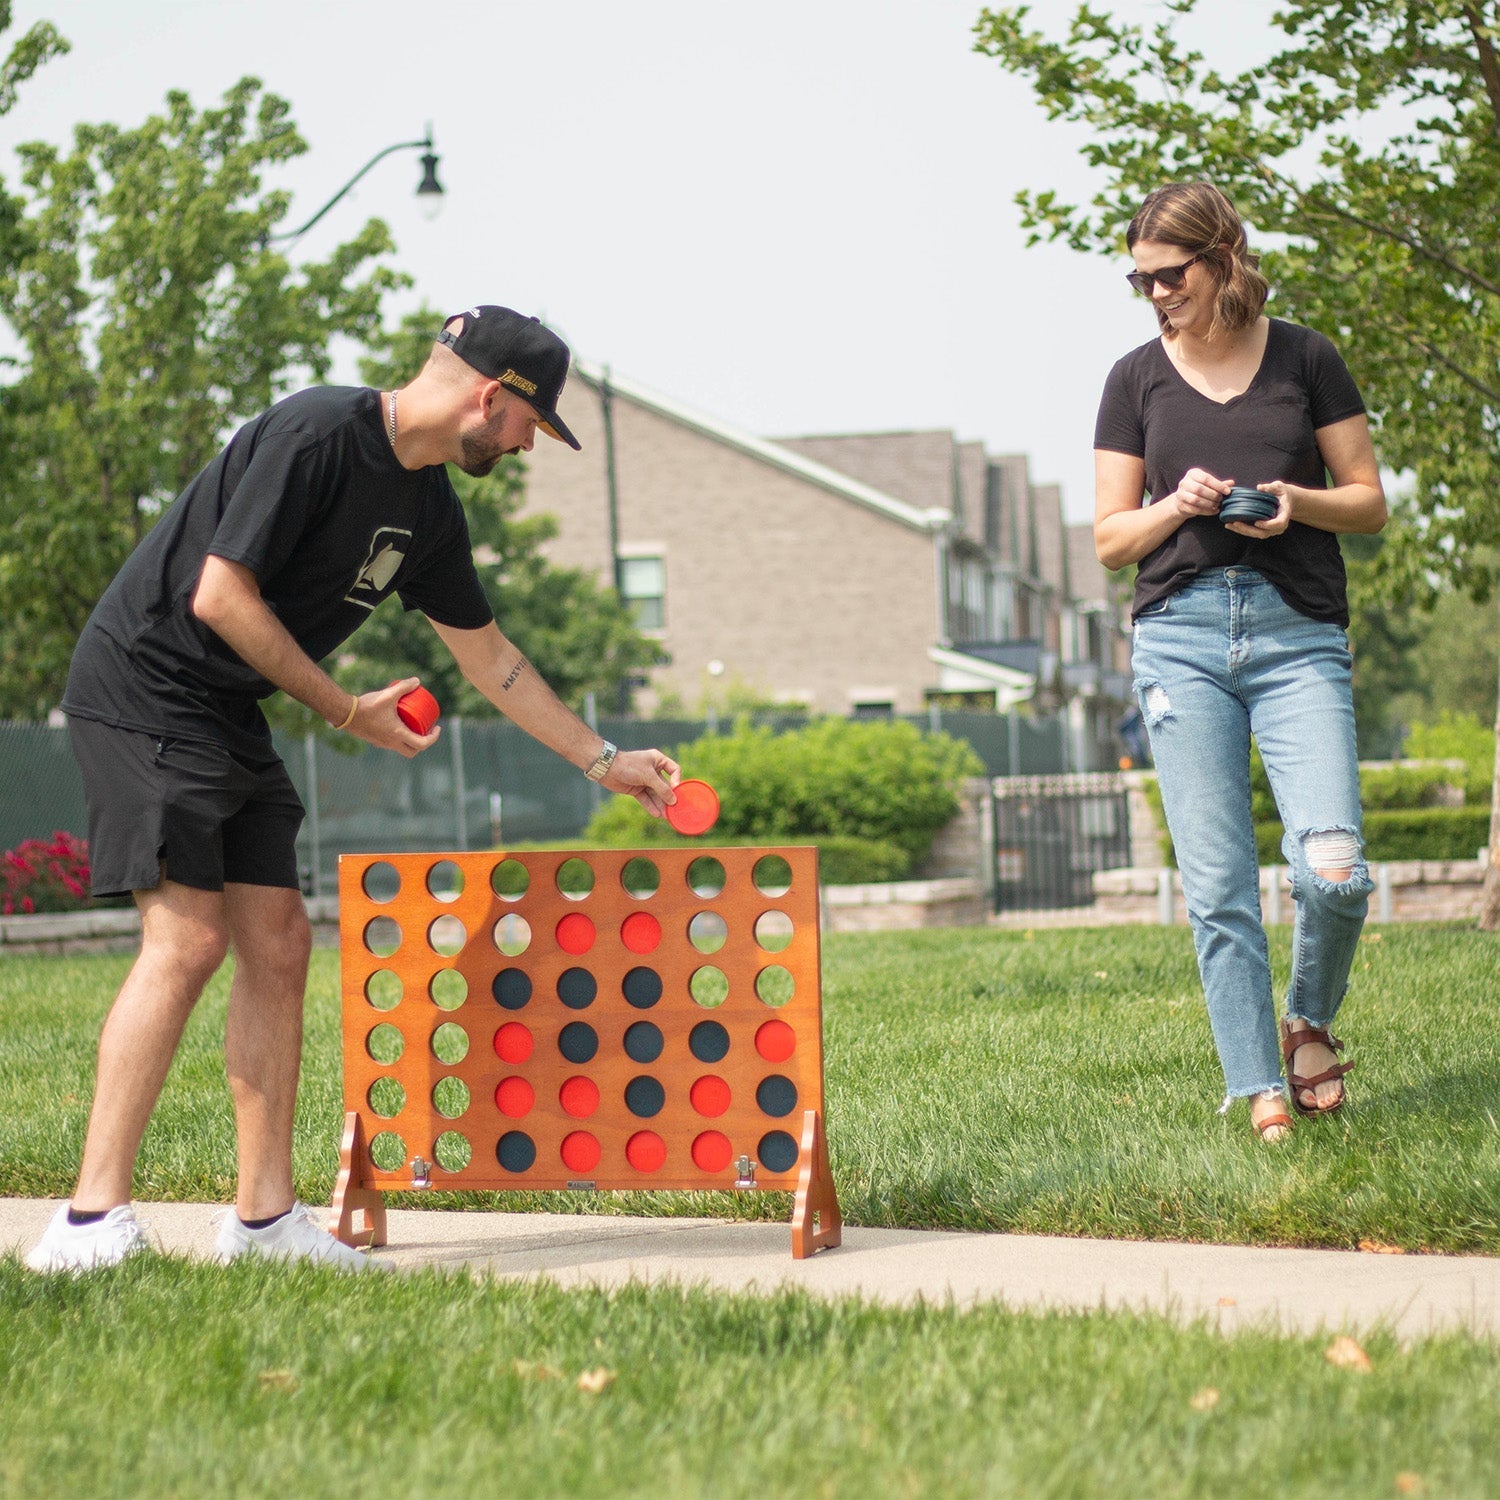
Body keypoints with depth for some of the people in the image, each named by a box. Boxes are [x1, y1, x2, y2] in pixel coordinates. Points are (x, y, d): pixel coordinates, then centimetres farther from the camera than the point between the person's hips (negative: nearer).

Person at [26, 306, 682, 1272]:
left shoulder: (430, 511, 9)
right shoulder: (316, 434, -19)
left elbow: (489, 657, 22)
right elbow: (220, 597, -22)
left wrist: (605, 761, 25)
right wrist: (349, 713, -13)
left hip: (230, 719, 9)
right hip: (142, 692, -9)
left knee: (277, 945, 3)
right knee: (188, 938, -17)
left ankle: (266, 1217, 8)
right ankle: (91, 1223, -17)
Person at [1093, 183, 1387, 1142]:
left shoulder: (1304, 358, 8)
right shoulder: (1137, 379, 11)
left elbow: (1370, 503, 10)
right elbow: (1110, 540, 12)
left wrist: (1298, 503, -10)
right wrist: (1174, 507, -7)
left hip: (1298, 633, -1)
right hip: (1181, 635, 1)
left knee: (1335, 871, -15)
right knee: (1218, 888, -4)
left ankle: (1311, 1023, 14)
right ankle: (1259, 1091, 5)